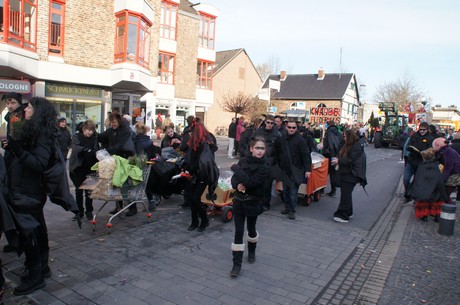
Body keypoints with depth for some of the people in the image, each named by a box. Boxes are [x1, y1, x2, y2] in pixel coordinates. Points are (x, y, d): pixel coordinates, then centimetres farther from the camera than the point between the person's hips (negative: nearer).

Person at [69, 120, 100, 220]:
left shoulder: (94, 137, 2)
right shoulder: (76, 136, -6)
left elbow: (97, 150, -4)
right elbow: (75, 148, -24)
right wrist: (87, 150, -40)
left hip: (89, 168, 1)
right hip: (77, 168, -1)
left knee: (89, 191, 4)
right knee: (78, 191, 9)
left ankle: (89, 211, 15)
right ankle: (79, 211, 21)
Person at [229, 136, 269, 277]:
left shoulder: (264, 167, -13)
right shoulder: (243, 160, -1)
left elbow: (251, 182, -24)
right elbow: (233, 178, 2)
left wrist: (236, 169, -20)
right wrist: (237, 184, -21)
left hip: (253, 202, -2)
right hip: (239, 201, 2)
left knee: (251, 228, 17)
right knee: (238, 232, 0)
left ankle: (251, 251, 45)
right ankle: (237, 263, 6)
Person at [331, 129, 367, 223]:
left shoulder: (357, 147, -16)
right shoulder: (348, 145, 12)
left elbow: (351, 160, -22)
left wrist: (339, 161, -18)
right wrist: (337, 158, 1)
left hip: (350, 175, -10)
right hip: (345, 174, 10)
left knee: (345, 195, -7)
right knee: (346, 194, 16)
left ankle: (343, 216, -1)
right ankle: (348, 213, 29)